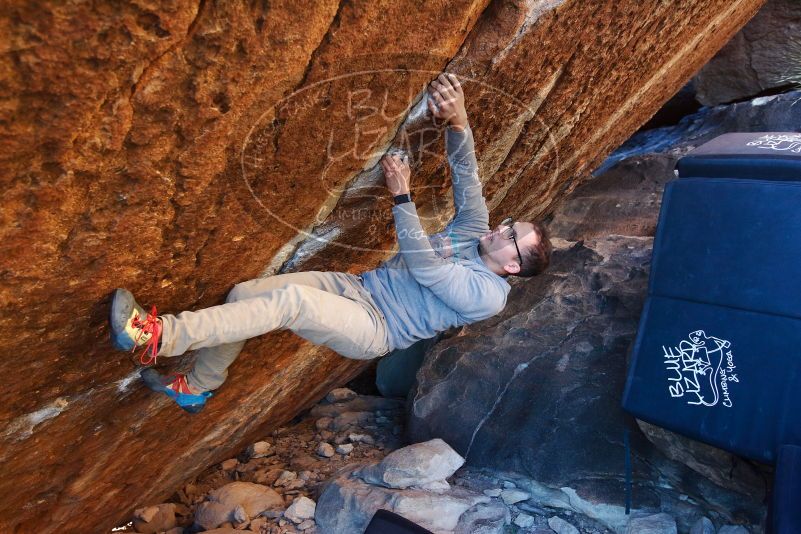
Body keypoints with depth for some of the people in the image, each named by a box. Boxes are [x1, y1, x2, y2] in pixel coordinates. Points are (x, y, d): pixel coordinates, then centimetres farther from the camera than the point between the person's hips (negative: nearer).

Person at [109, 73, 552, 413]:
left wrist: (402, 196, -21)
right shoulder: (474, 233, 9)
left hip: (374, 331, -7)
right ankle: (196, 388, 12)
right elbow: (466, 176, -4)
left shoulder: (487, 294, -11)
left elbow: (422, 267, -20)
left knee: (291, 299, -34)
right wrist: (458, 122, -23)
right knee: (244, 292, -7)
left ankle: (156, 336, -33)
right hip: (354, 287, 7)